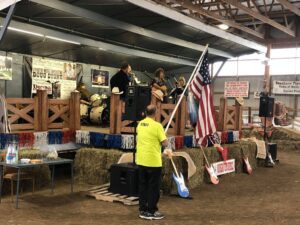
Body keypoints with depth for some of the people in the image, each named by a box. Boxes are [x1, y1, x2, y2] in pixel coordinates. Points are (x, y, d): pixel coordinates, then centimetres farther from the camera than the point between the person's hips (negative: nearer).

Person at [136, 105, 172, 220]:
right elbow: (165, 143, -14)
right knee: (153, 187, 4)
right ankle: (151, 212, 11)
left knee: (143, 186, 13)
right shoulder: (157, 125, -15)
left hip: (141, 160, 6)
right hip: (153, 161, -6)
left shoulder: (140, 124, 5)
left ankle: (143, 210, 19)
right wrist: (161, 138, 7)